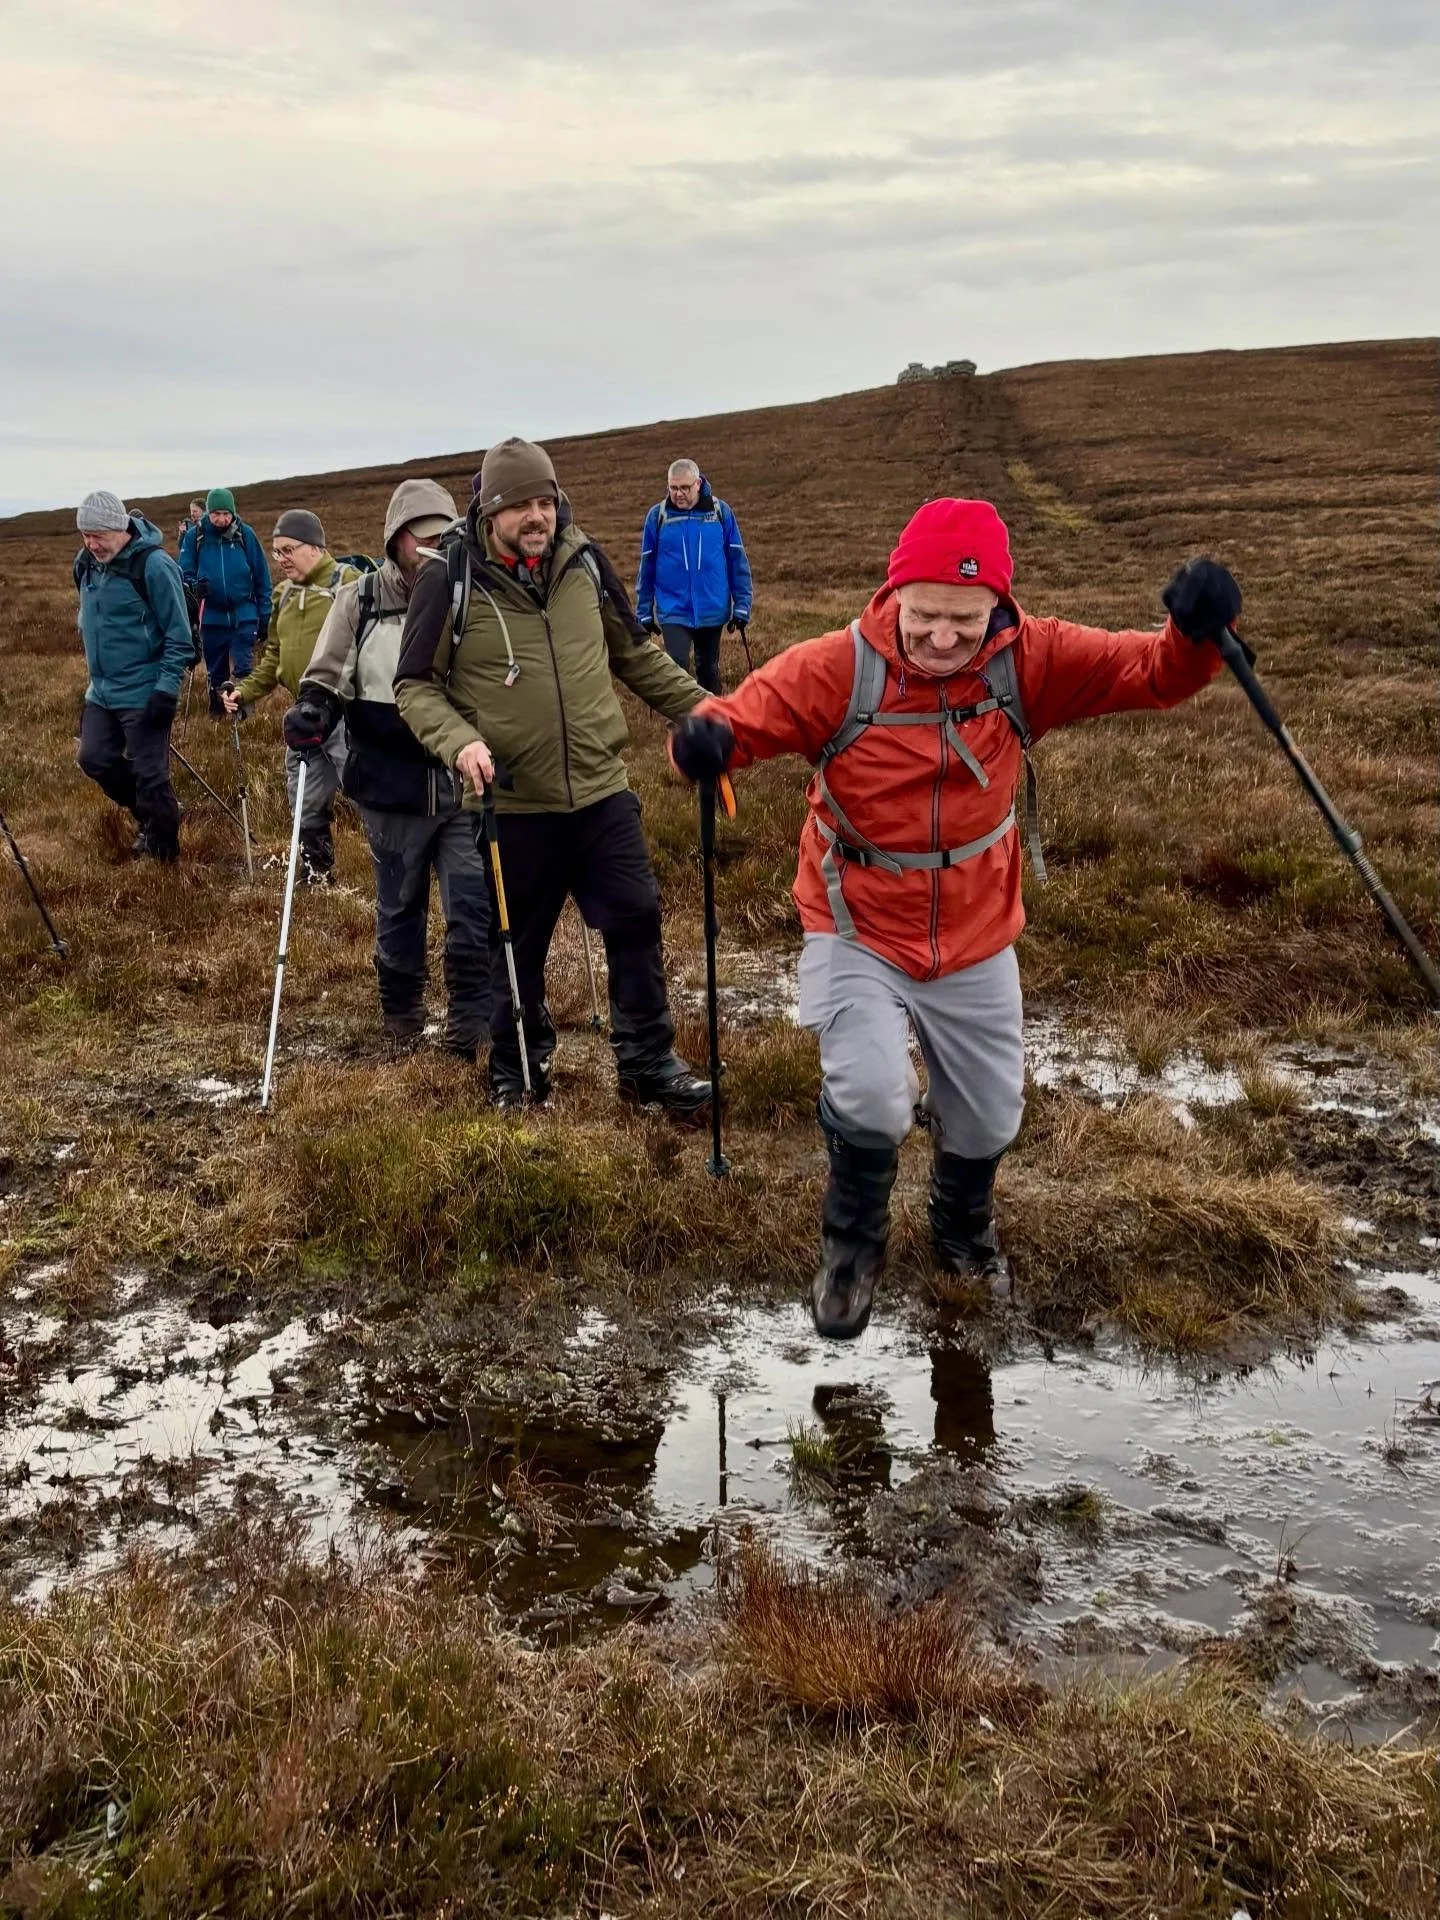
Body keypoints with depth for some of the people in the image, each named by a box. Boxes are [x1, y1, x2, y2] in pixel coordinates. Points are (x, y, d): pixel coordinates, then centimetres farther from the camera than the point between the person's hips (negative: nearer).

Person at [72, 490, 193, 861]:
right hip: (101, 692, 8)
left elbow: (179, 636, -15)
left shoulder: (153, 565, -17)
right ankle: (146, 814, 31)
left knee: (150, 775, -2)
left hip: (144, 696, -7)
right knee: (94, 759, 10)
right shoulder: (86, 565, 4)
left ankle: (162, 853, 12)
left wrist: (167, 689, -19)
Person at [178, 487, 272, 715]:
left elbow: (262, 578, 1)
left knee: (243, 668, -6)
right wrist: (194, 586, -24)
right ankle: (217, 714, 29)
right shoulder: (194, 536, -4)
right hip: (211, 617, 1)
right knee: (215, 671, 13)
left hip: (243, 615, -1)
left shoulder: (245, 534, -4)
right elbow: (184, 573, 0)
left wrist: (264, 617, 0)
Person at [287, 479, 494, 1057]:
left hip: (464, 781, 0)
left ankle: (470, 1026, 6)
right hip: (391, 786, 0)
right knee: (399, 906, 15)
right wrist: (312, 712, -14)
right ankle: (401, 1016, 33)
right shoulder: (361, 600, -2)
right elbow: (327, 677, 6)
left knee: (475, 905, -6)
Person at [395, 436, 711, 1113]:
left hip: (601, 792, 3)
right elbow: (415, 685, -4)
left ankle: (649, 1062, 19)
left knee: (636, 921, 3)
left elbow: (637, 655, 15)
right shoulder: (450, 579, -9)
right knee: (518, 944, 11)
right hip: (512, 803, -2)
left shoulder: (584, 562, 2)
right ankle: (518, 1068, 31)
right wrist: (459, 741, -22)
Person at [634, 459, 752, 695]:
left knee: (708, 669, 16)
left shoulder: (720, 511, -4)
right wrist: (644, 613, 4)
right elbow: (647, 568, 3)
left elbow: (737, 562, 0)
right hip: (674, 612, -1)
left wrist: (741, 606, -2)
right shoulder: (657, 516, -5)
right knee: (677, 666, -17)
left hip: (712, 611, 1)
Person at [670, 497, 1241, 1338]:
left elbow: (1153, 672, -14)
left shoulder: (1029, 660, -15)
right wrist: (707, 739, -46)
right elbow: (746, 714, -21)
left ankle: (965, 1228, 54)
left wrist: (1197, 634, -37)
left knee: (989, 1115, 18)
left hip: (976, 942, 3)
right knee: (872, 1101, -22)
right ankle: (855, 1243, 13)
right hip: (858, 935, -3)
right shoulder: (836, 668, -22)